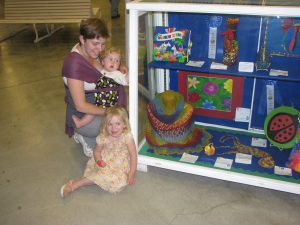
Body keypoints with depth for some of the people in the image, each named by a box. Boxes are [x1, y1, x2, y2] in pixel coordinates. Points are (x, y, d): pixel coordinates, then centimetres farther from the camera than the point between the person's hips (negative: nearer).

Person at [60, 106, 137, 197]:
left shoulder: (127, 137, -22)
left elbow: (133, 155, -17)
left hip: (120, 166, 0)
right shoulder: (103, 137, -15)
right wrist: (99, 160, -22)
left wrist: (131, 174, -20)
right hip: (105, 162, 0)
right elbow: (97, 151, 1)